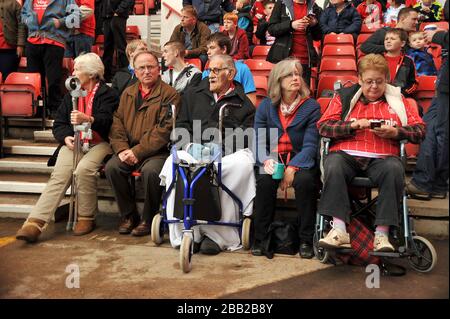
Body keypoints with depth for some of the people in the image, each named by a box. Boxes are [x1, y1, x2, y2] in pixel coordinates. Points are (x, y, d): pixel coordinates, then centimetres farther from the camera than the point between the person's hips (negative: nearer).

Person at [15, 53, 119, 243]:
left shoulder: (107, 94, 4)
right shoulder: (72, 94, 22)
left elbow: (107, 122, -13)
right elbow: (58, 124, 18)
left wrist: (88, 119, -32)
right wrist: (66, 138, -3)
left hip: (99, 143, -4)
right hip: (73, 143, 4)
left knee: (83, 169, -33)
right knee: (59, 175, -22)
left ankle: (86, 219, -15)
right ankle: (34, 223, -33)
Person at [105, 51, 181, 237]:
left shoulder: (169, 94, -3)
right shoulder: (128, 93, 17)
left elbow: (164, 130, -12)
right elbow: (117, 123, 11)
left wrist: (138, 151, -17)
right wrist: (121, 149, -7)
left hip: (157, 151, -5)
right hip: (129, 149, 5)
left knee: (150, 171, -33)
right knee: (111, 167, -21)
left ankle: (148, 219, -10)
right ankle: (129, 215, -2)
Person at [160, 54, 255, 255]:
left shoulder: (243, 103, 17)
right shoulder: (193, 95, 28)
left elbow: (245, 135, 2)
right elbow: (181, 126, 21)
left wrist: (218, 146, -13)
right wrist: (189, 145, -1)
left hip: (226, 156, -1)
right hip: (194, 154, 2)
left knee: (243, 162, -36)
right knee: (174, 163, -32)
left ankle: (217, 235, -29)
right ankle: (184, 234, -27)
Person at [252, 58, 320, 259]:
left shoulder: (312, 107, 1)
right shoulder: (265, 107, 7)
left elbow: (310, 146, -8)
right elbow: (258, 141, -1)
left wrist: (292, 167, -24)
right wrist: (267, 160, -23)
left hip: (301, 162, -1)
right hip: (273, 161, 1)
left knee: (305, 180, -33)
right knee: (264, 180, -31)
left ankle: (306, 240, -16)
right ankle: (260, 237, -15)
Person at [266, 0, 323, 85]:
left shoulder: (314, 7, 12)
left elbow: (318, 36, 15)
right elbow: (271, 29, -1)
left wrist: (315, 24, -6)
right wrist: (290, 25, -15)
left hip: (305, 59, 1)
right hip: (283, 56, -1)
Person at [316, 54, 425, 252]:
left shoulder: (397, 100, 20)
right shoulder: (344, 96, 18)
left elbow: (420, 130, 14)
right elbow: (323, 126, 7)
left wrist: (396, 132, -5)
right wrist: (352, 125, -8)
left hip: (382, 157, 1)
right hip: (346, 153, 0)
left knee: (394, 169, -34)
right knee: (333, 166, -34)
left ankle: (382, 233, -31)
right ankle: (339, 230, -36)